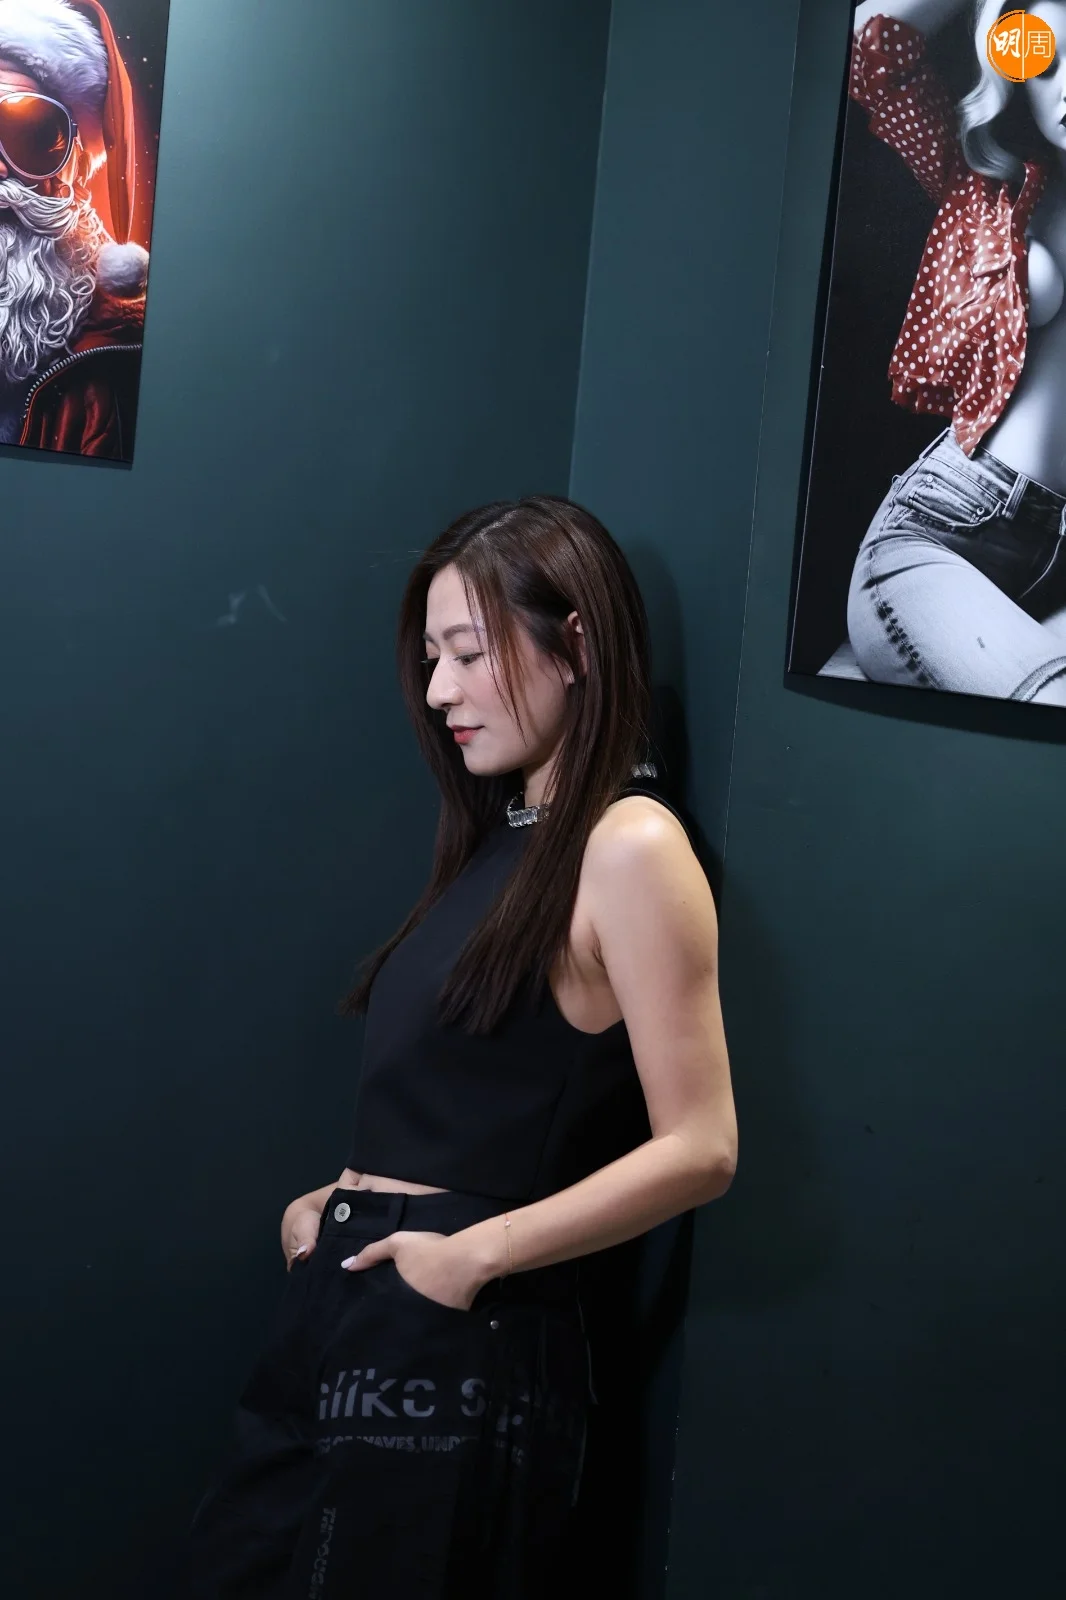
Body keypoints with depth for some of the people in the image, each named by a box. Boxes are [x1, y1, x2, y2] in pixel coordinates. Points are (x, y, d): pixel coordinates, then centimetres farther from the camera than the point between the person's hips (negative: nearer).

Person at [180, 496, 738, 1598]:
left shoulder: (631, 846, -12)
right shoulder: (502, 841, 13)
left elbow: (698, 1150, -17)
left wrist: (476, 1253, -15)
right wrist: (342, 1200, 0)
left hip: (457, 1351, -8)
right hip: (342, 1313, 8)